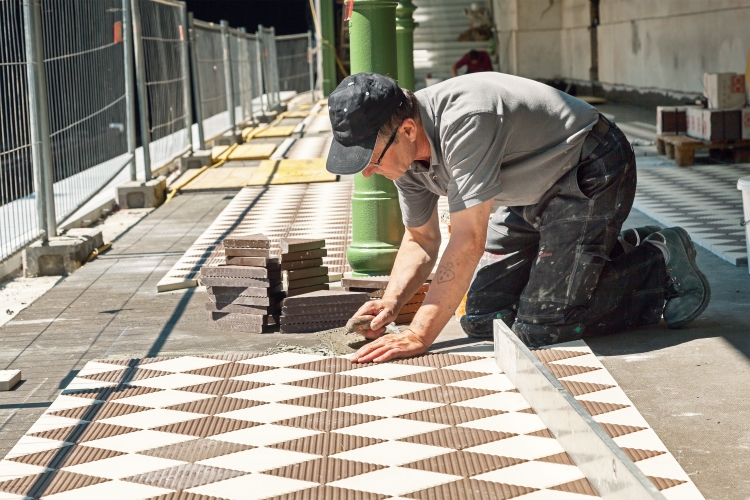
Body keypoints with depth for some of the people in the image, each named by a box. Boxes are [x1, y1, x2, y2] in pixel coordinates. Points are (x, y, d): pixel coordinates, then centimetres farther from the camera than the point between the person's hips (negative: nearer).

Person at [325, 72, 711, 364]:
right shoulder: (404, 149, -7)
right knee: (480, 316, 7)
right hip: (538, 193, 9)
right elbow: (421, 240, 6)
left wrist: (419, 335, -33)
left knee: (539, 328, -17)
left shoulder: (464, 120, -35)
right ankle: (626, 250, 17)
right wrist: (390, 303, -13)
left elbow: (470, 242, -35)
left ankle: (661, 268, 2)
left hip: (592, 176, -9)